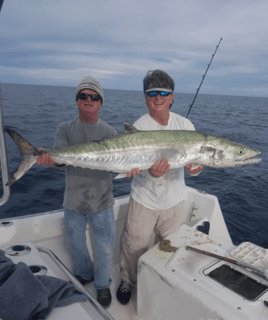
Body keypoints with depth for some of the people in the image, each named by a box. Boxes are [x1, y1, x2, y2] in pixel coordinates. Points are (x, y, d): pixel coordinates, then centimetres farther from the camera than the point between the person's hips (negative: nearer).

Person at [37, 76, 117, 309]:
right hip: (73, 201, 2)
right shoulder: (65, 129, -1)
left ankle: (102, 284, 39)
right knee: (74, 244, 21)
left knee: (105, 249, 10)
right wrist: (51, 158, -41)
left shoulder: (109, 132, -4)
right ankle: (84, 275, 51)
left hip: (101, 202, -1)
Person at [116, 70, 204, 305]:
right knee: (134, 246, 10)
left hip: (174, 200, 3)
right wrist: (151, 173, -45)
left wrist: (195, 168, -28)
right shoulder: (139, 127, -13)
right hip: (144, 200, -2)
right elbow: (138, 163, -22)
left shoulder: (185, 125, -4)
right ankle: (127, 281, 42)